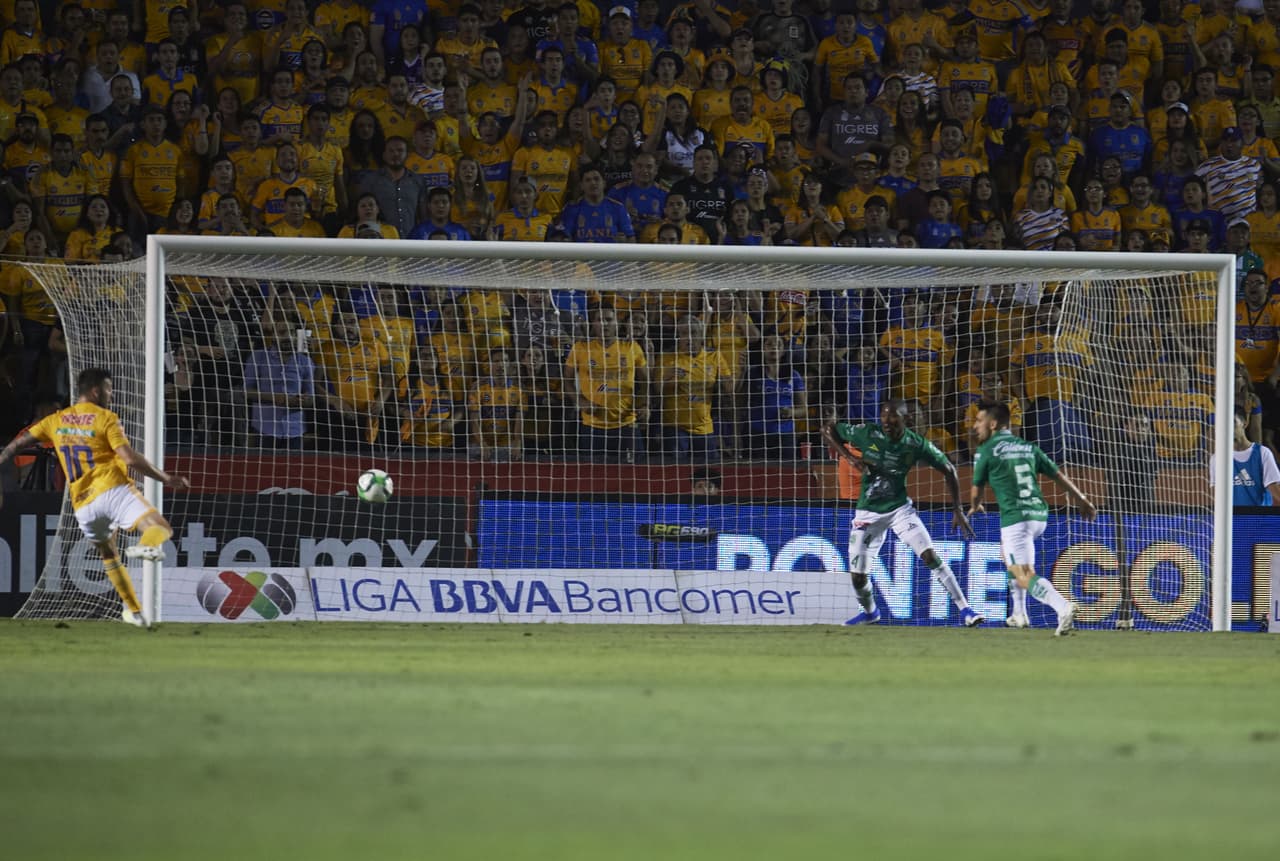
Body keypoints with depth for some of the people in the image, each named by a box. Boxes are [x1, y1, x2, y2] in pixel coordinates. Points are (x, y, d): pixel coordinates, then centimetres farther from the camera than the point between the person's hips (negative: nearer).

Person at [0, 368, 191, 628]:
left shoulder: (56, 420, 17)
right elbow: (130, 458, -9)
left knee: (109, 554, 26)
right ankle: (147, 546, -51)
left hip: (83, 505, 5)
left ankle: (133, 610, 24)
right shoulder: (106, 419, 1)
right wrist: (165, 479, 0)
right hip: (112, 489, -5)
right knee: (161, 528, -17)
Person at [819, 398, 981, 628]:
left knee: (931, 556, -18)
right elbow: (828, 429, -4)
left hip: (899, 508, -1)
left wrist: (958, 511, -7)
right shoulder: (867, 434, -15)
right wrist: (850, 457, -17)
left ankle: (964, 610, -12)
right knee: (858, 575, 1)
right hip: (868, 512, 1)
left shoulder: (917, 445, -14)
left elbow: (948, 471, -2)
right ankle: (870, 612, 34)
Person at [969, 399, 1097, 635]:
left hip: (1015, 517, -8)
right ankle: (1019, 614, 33)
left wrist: (975, 507, 33)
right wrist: (1082, 501, 28)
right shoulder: (1028, 447, 16)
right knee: (1007, 553, 33)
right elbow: (1059, 475, 17)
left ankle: (1063, 608, -39)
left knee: (1025, 577, -14)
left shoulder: (986, 451, -1)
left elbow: (977, 490, 10)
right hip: (1039, 515, 8)